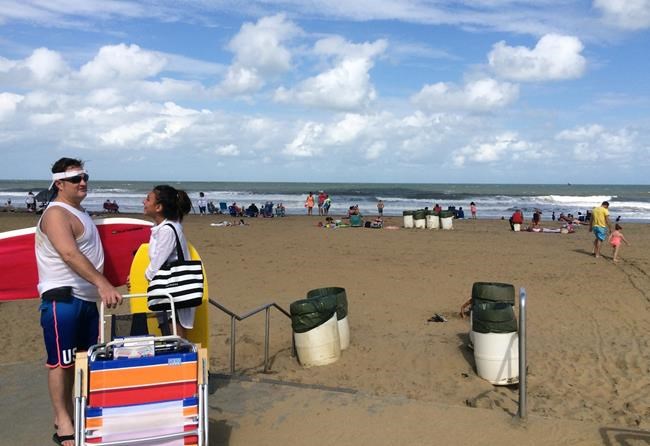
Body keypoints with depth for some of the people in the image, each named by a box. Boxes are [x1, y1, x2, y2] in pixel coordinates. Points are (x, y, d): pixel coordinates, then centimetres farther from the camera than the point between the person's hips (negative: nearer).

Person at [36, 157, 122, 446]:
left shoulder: (79, 213, 18)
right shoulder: (56, 214, -12)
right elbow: (69, 254, -27)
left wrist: (103, 288, 24)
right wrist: (103, 284, -36)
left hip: (86, 298, 10)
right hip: (62, 299, -9)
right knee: (61, 361, -2)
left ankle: (68, 415, 24)